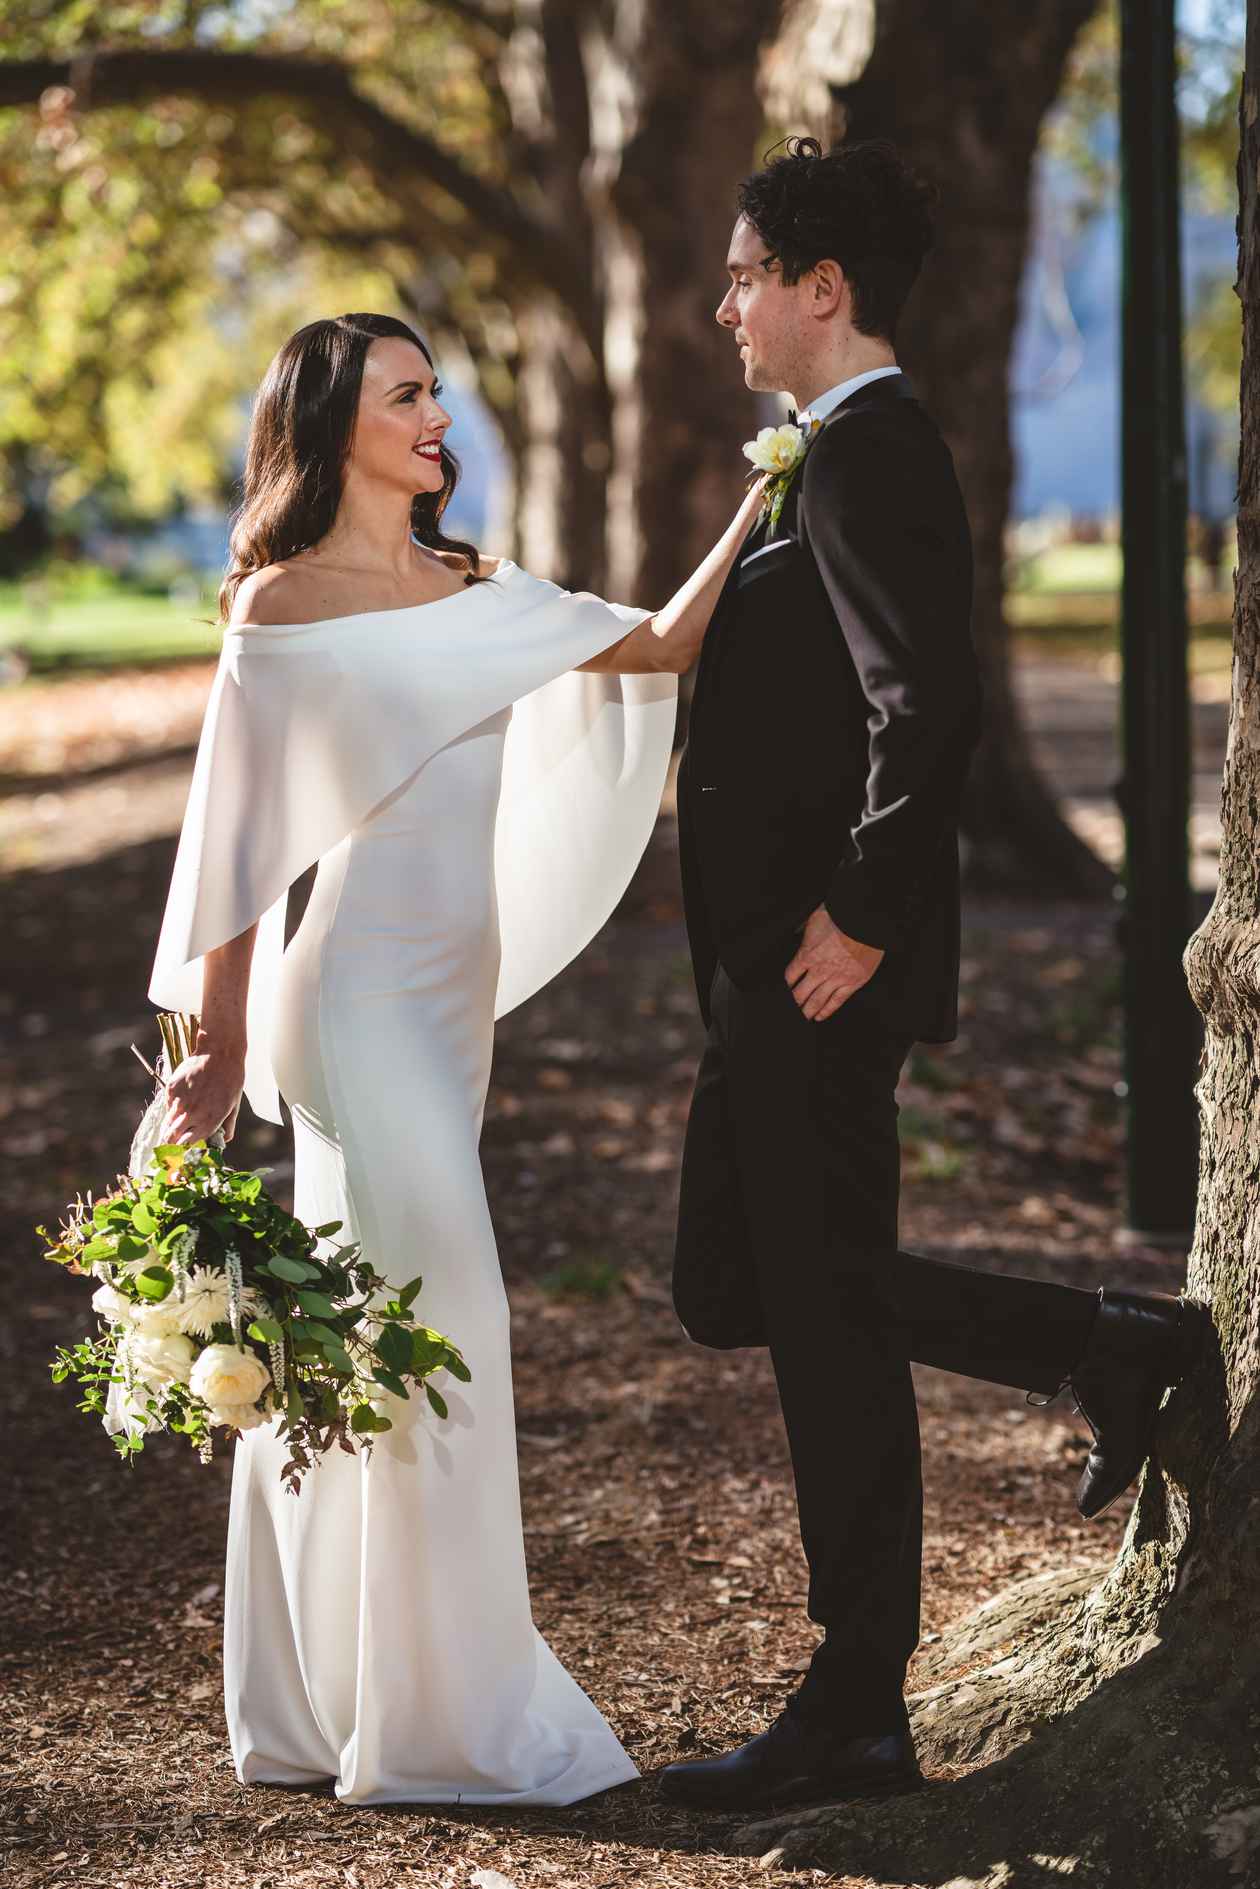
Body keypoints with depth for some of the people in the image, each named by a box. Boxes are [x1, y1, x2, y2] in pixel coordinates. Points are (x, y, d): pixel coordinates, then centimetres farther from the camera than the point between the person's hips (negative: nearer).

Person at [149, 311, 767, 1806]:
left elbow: (658, 646, 12)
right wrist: (218, 1048, -6)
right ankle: (436, 1725, -1)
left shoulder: (469, 594, 15)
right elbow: (234, 833, -6)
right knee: (429, 1332, -9)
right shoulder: (284, 602, -6)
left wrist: (760, 504, 3)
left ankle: (317, 1711, 19)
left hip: (445, 996, 7)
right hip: (356, 994, -7)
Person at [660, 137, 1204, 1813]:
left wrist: (858, 922, -22)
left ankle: (856, 1717, 7)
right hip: (784, 967, 11)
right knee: (735, 1288, 16)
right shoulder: (853, 450, 17)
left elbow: (930, 711, -25)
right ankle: (1108, 1348, 19)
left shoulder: (866, 452, -15)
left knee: (826, 1317, -3)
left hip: (824, 967, -11)